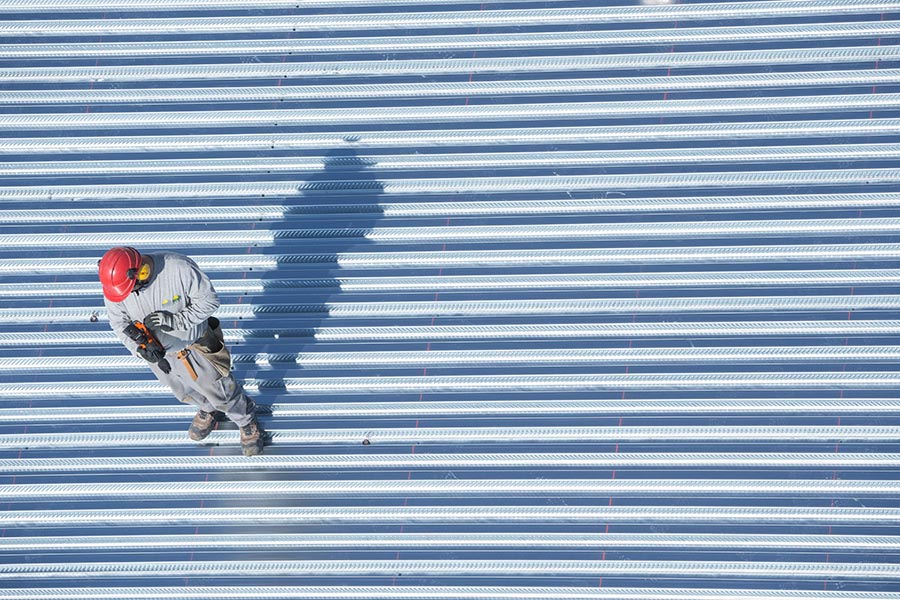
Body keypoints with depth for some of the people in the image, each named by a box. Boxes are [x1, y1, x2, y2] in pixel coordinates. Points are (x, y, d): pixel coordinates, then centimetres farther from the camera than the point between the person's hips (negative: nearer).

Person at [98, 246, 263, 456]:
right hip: (158, 354, 4)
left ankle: (247, 422, 43)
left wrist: (174, 320, -34)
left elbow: (208, 300, -23)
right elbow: (119, 323, -9)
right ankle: (208, 410, 62)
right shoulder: (114, 287, -24)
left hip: (194, 345, -4)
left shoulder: (180, 269, -35)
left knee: (221, 392, 14)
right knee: (185, 392, 29)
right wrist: (139, 347, -26)